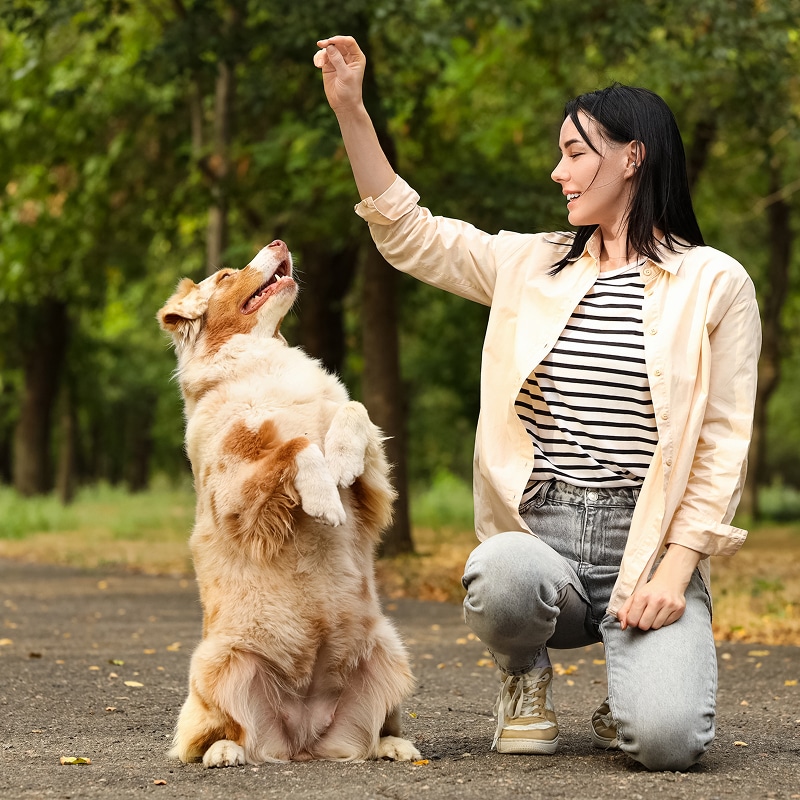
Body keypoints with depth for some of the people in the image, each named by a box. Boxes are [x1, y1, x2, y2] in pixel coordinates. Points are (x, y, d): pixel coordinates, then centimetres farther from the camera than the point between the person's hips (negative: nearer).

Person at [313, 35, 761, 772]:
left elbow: (724, 444, -2)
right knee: (499, 575, -35)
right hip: (536, 537, 3)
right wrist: (349, 108, 6)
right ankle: (526, 675, 1)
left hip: (648, 546, -3)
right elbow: (409, 234, 14)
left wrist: (675, 572, -12)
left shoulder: (714, 283, 2)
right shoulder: (531, 266, 14)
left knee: (667, 739, -26)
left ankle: (636, 687, 13)